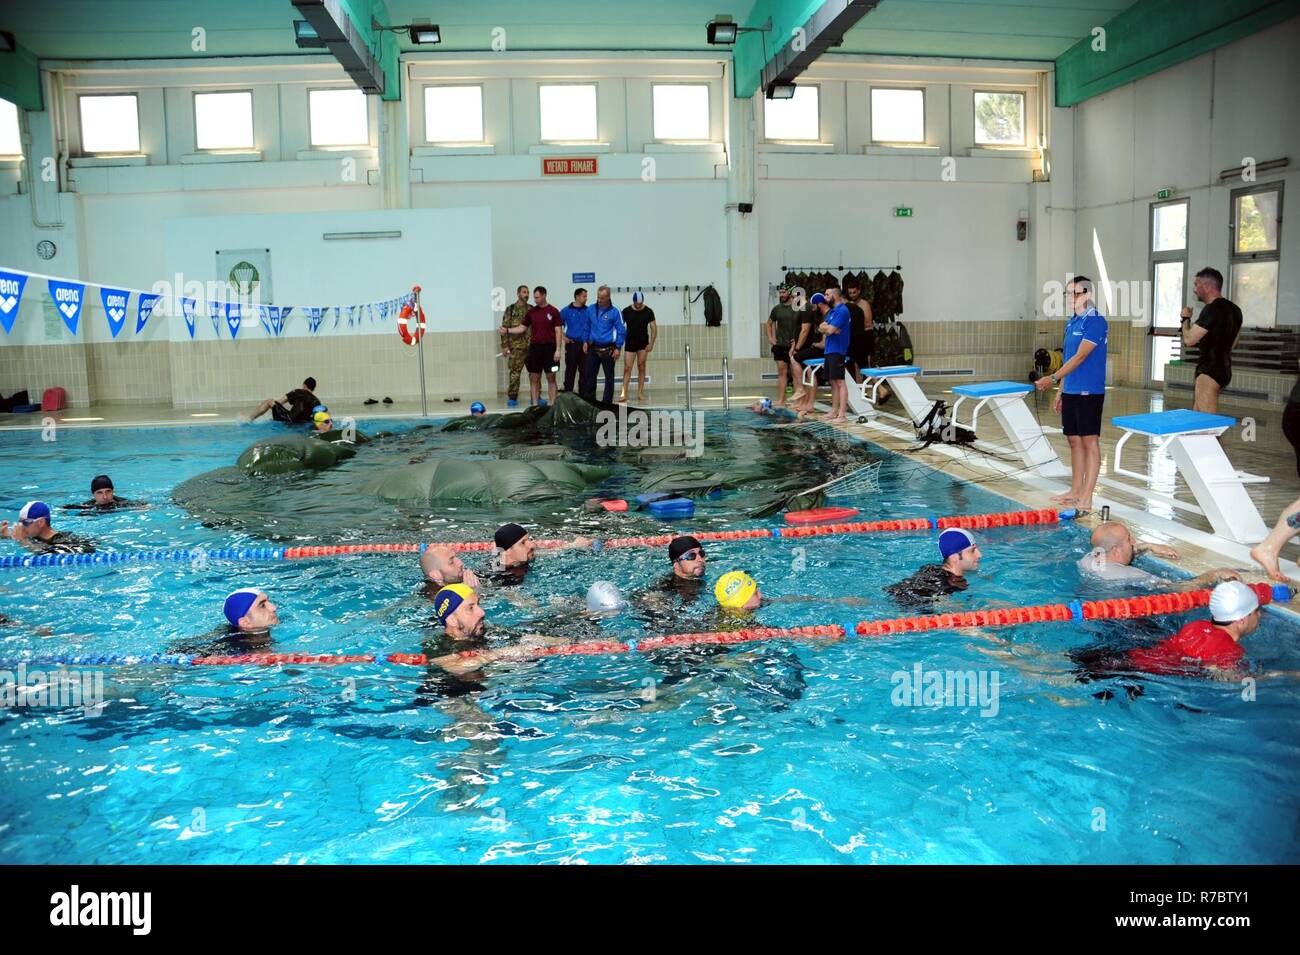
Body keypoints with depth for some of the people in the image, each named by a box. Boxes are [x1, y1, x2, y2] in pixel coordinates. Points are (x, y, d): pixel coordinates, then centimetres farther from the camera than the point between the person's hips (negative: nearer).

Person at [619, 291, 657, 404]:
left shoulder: (648, 312, -2)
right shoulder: (626, 311, -2)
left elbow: (654, 329, 0)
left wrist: (651, 344, -9)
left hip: (643, 344, 1)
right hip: (630, 343, 0)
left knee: (641, 368, 3)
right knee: (627, 368, -7)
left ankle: (640, 393, 8)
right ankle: (624, 393, -10)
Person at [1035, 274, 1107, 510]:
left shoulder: (1095, 321, -12)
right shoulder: (1070, 322, 14)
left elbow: (1080, 357, -20)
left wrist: (1053, 378, -26)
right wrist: (1060, 392, 18)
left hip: (1089, 391, -8)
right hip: (1070, 391, 8)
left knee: (1090, 441, -3)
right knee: (1074, 440, 12)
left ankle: (1086, 498, -1)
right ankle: (1075, 491, 21)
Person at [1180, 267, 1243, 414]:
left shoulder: (1211, 309, -16)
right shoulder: (1234, 310, 13)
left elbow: (1188, 340, -18)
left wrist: (1186, 318, 0)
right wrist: (1200, 342, 24)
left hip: (1209, 372, -10)